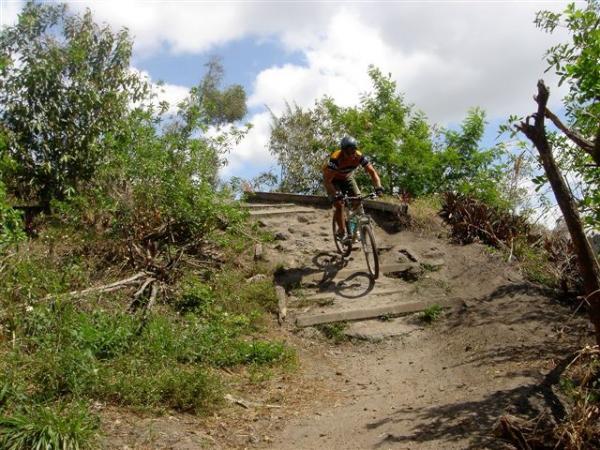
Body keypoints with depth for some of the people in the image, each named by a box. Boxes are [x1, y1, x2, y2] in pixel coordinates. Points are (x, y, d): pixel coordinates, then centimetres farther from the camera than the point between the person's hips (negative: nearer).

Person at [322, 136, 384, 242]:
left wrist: (378, 187, -38)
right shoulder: (335, 159, -37)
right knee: (339, 205, -19)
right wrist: (335, 194, -52)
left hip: (347, 177, 4)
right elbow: (327, 181, -37)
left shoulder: (359, 157, -26)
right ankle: (342, 233, -9)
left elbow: (372, 172, -22)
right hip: (333, 179, -4)